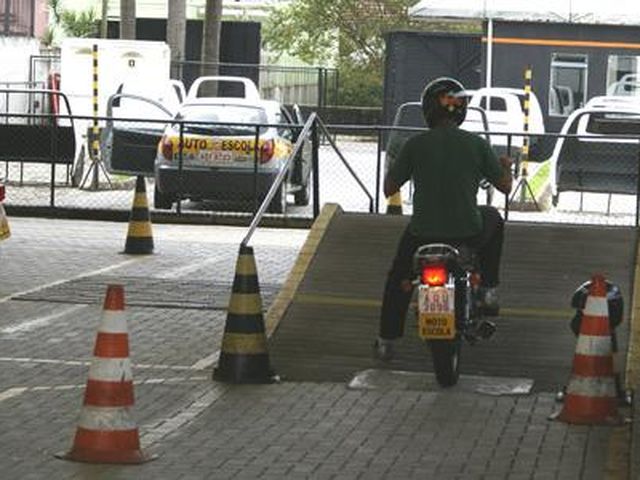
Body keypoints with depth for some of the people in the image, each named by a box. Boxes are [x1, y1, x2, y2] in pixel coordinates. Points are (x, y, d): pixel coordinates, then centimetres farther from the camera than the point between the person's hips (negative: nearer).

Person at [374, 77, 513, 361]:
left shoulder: (416, 145, -5)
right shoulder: (476, 144, -5)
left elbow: (389, 189, 2)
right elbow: (505, 186, 4)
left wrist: (401, 168, 24)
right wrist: (506, 167, 27)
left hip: (424, 232, 0)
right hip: (468, 234, 0)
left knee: (399, 277, 28)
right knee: (493, 219, 34)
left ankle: (386, 341, 22)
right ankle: (489, 290, 31)